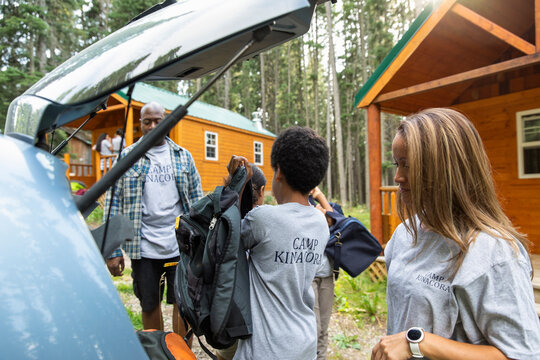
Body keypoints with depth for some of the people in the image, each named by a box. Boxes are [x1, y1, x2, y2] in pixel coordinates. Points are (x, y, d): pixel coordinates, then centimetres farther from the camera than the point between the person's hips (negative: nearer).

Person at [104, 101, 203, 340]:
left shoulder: (183, 156, 6)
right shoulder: (126, 157, 3)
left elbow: (196, 200, 10)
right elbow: (113, 203, 2)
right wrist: (113, 251, -2)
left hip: (180, 246, 0)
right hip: (143, 248, 0)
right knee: (149, 305, 14)